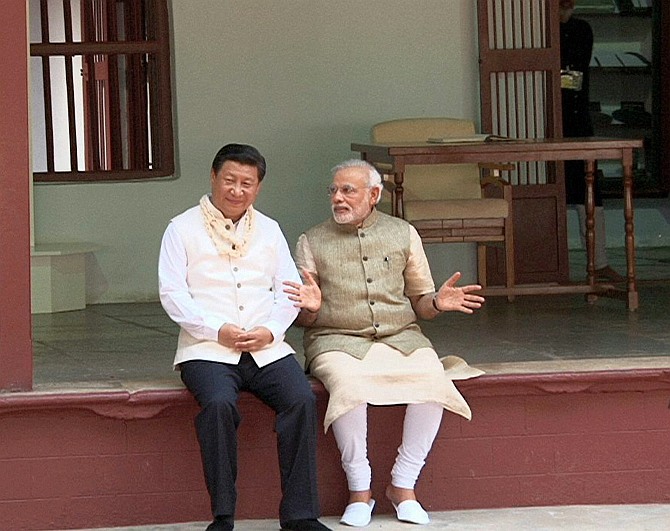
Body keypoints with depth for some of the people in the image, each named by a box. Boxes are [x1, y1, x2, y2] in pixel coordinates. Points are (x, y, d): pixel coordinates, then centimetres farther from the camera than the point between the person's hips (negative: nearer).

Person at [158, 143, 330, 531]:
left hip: (266, 348, 3)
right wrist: (217, 331, -13)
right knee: (219, 404, -34)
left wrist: (270, 330, -6)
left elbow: (290, 289, 14)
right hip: (207, 349, -3)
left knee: (302, 399, -25)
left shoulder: (269, 230, 20)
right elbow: (172, 294, -1)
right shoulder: (183, 229, 7)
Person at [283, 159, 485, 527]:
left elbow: (420, 303, 15)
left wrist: (438, 302, -8)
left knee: (433, 379, -29)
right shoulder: (313, 242, 10)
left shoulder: (403, 234, 14)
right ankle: (359, 489, -20)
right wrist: (311, 308, -15)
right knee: (349, 384, -36)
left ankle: (403, 485, -16)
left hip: (400, 337, 2)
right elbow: (302, 319, 9)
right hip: (337, 341, -2)